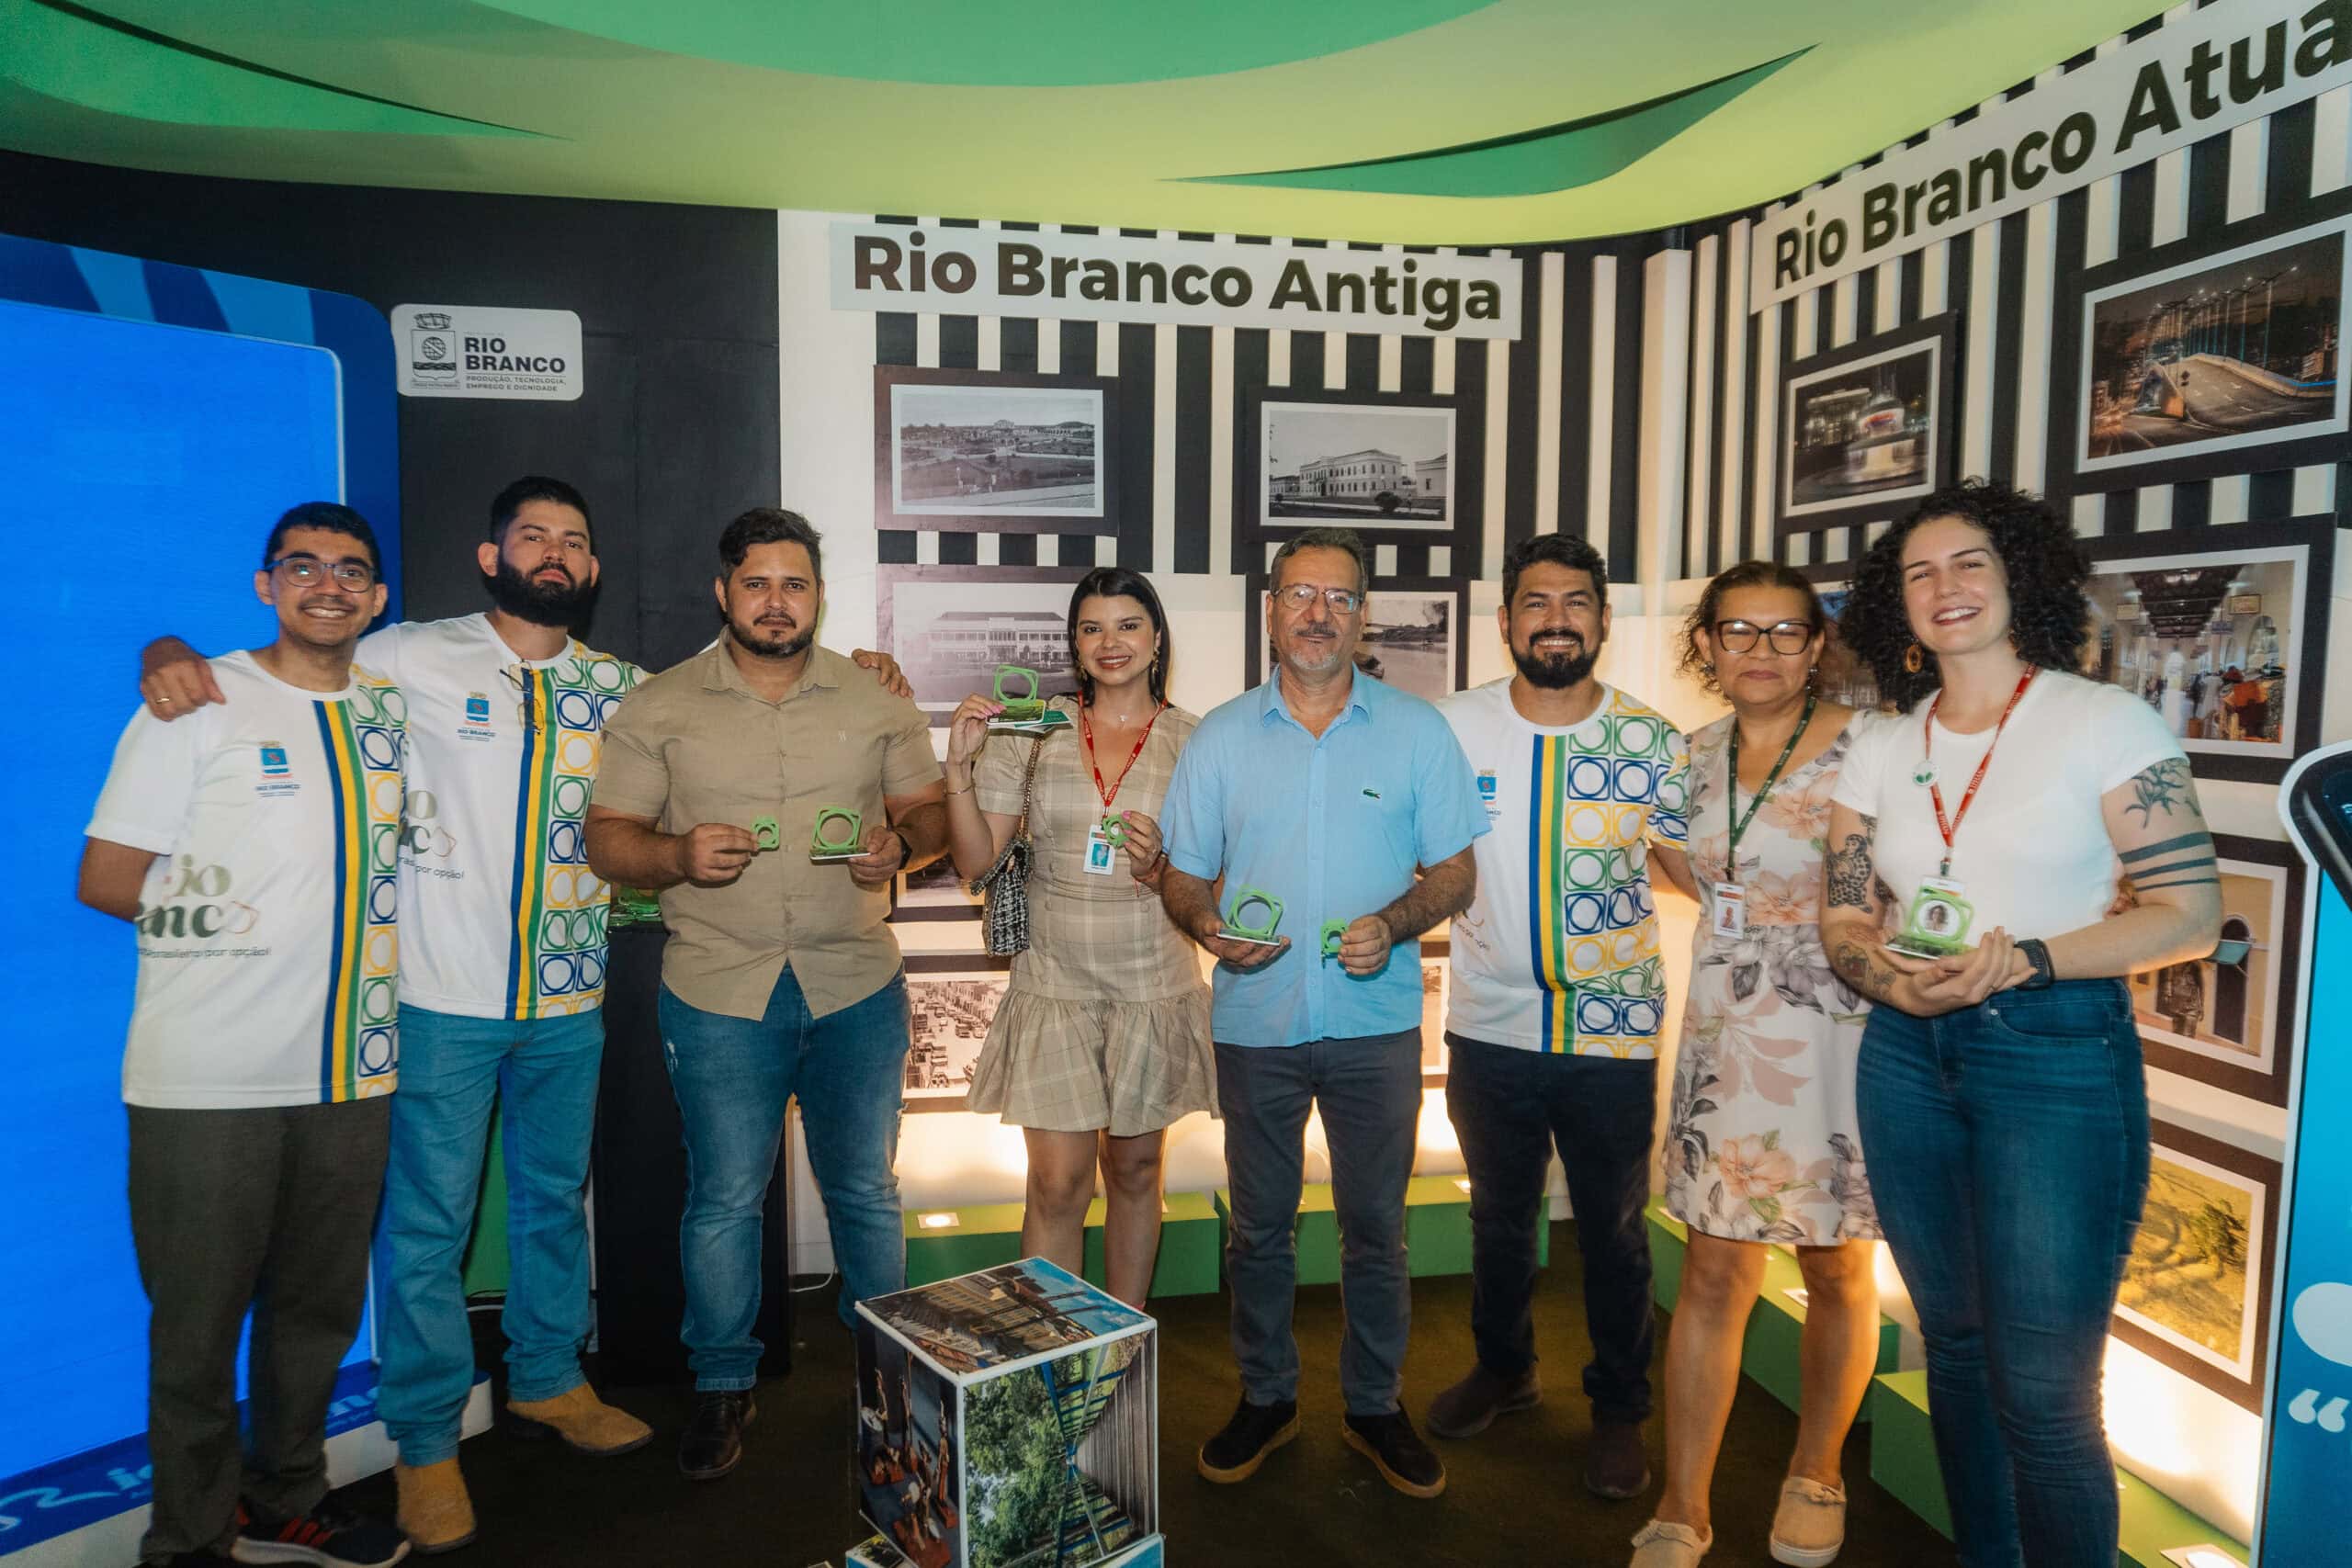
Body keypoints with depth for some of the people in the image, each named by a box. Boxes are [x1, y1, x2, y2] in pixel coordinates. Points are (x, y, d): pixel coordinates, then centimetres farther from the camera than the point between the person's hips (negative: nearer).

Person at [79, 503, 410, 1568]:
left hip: (350, 1069, 5)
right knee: (198, 1319, 8)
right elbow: (106, 878, -6)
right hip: (210, 1074, -4)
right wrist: (234, 919, -4)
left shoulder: (390, 705, 10)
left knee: (320, 1306, 16)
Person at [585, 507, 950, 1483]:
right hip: (718, 993, -1)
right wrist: (679, 856, -20)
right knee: (723, 1201, 8)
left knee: (865, 1192, 12)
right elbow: (605, 840, 1)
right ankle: (723, 1386, 29)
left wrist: (900, 845, -14)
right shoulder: (657, 709, 2)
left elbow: (931, 810, 8)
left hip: (856, 988, 1)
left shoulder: (877, 702, 5)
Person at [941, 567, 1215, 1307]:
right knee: (1058, 1183, 0)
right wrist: (960, 763, -14)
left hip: (1152, 987, 1)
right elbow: (975, 860, -2)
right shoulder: (1034, 732, 0)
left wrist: (1159, 866, -19)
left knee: (1134, 1168, 14)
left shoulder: (1191, 740, -1)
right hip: (1055, 984, 0)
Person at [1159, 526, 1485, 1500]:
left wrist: (1394, 923, -17)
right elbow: (1182, 875, 7)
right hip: (1254, 1019, 1)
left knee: (1375, 1228, 10)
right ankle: (1266, 1398, 33)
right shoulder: (1221, 737, 4)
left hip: (1376, 1020, -1)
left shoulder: (1418, 732, 1)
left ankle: (1374, 1405, 29)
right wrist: (1207, 925, -15)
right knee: (1258, 1227, 13)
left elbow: (1454, 870, 2)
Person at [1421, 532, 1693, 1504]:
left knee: (1614, 1232, 13)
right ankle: (1503, 1368, 43)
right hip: (1491, 1027, 1)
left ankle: (1618, 1408, 34)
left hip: (1613, 1033, -1)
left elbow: (1692, 866, -1)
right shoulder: (1454, 727, -4)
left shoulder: (1649, 738, -5)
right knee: (1499, 1218, 20)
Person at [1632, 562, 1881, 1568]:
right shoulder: (1700, 751, 5)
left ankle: (1815, 1475, 37)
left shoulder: (1864, 749, -11)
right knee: (1714, 1273, 5)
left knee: (1836, 1270, 13)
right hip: (1724, 1039, 4)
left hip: (1835, 1039, -3)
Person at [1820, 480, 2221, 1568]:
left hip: (2058, 1058, -4)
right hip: (1908, 1059, 5)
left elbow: (2190, 914, -8)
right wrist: (1895, 981, -14)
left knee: (2041, 1391, -2)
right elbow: (1843, 921, 8)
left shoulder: (2107, 723, -4)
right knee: (1956, 1350, 16)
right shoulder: (1880, 750, 8)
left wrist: (2021, 961, -20)